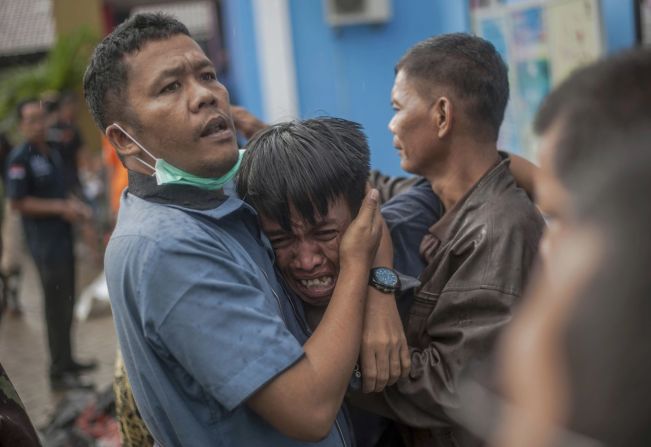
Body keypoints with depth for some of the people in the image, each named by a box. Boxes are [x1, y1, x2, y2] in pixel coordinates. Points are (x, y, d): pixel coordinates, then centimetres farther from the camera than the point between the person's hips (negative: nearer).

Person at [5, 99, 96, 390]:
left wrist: (74, 205, 6)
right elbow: (18, 203, -16)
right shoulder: (19, 159, -13)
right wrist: (60, 207, -17)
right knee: (57, 306, -7)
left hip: (63, 235, 9)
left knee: (66, 303, 17)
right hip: (44, 242, -9)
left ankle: (66, 361, 30)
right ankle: (58, 373, -1)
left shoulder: (52, 153, 13)